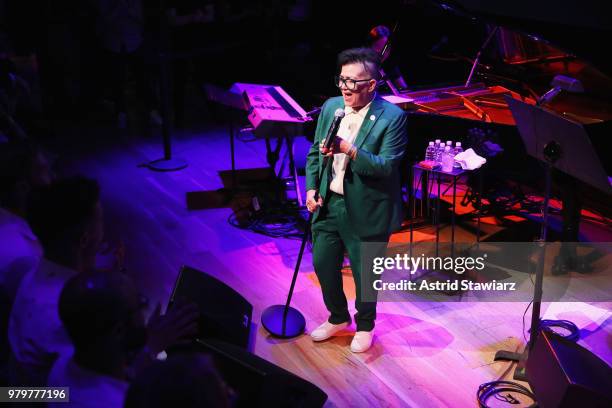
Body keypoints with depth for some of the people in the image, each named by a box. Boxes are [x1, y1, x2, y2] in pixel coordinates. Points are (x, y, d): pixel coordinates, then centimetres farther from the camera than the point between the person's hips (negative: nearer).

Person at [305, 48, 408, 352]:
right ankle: (338, 317, 41)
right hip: (328, 204, 6)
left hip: (365, 212, -5)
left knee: (364, 274, 10)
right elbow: (315, 152, 11)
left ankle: (365, 325, 37)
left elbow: (386, 167, -23)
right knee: (323, 264, 15)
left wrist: (349, 150, -34)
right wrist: (311, 188, -2)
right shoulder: (331, 107, 2)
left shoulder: (392, 117, -16)